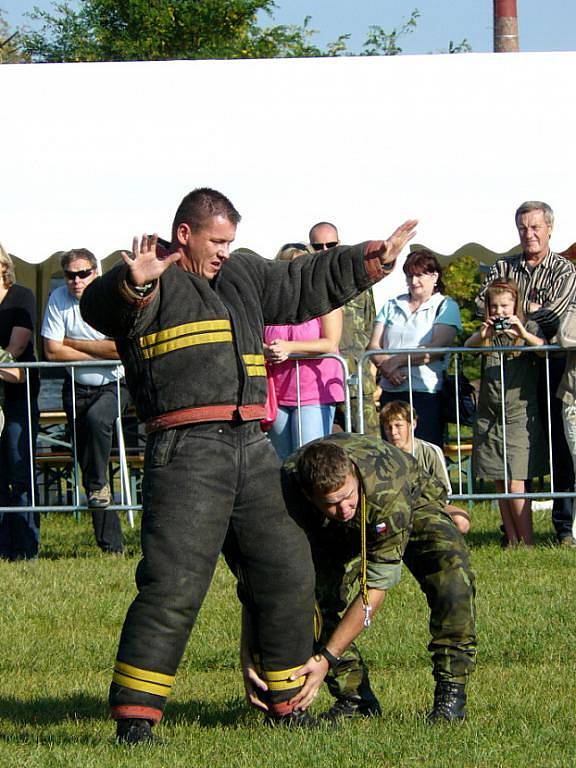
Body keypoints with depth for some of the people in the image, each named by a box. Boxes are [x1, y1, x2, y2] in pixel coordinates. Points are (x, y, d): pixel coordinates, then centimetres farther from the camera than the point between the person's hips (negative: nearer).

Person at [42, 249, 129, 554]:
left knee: (97, 417, -37)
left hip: (114, 385, -3)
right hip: (77, 388, 3)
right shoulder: (58, 299, -4)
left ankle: (98, 484, -14)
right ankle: (111, 543, 2)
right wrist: (100, 353, -12)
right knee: (86, 460, -2)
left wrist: (73, 343, -13)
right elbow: (52, 351, -9)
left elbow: (120, 348, -20)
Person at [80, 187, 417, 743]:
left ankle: (287, 705, 24)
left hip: (251, 447, 8)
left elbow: (306, 286, 36)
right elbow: (101, 307, -21)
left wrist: (371, 260, 35)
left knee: (287, 576, 12)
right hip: (186, 451, -8)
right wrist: (134, 283, -42)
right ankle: (134, 716, -11)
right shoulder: (150, 283, 0)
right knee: (173, 585, -15)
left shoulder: (242, 275, 23)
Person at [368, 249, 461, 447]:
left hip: (427, 392, -4)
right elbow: (374, 346, 8)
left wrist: (397, 361, -12)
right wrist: (386, 367, -13)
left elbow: (437, 348, -10)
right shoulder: (391, 306, 17)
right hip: (391, 392, 4)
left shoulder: (445, 307, 4)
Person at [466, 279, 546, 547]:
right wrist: (481, 336, -28)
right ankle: (512, 541, 9)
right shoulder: (487, 331, 11)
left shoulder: (529, 328, 4)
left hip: (520, 416, -4)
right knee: (500, 484, 4)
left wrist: (523, 334, -32)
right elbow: (467, 348, -7)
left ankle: (527, 542, -6)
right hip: (489, 416, 4)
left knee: (515, 484, -11)